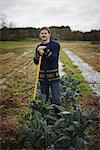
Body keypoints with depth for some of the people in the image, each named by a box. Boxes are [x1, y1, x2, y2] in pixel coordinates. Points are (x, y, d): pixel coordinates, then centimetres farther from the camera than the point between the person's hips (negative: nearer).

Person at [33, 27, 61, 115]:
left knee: (56, 100, -5)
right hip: (42, 76, 4)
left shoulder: (55, 45, -5)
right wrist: (39, 53, -15)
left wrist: (46, 49, -25)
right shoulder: (39, 47, 9)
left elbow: (54, 58, -17)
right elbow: (36, 62, 3)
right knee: (44, 99, 15)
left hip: (53, 75, -4)